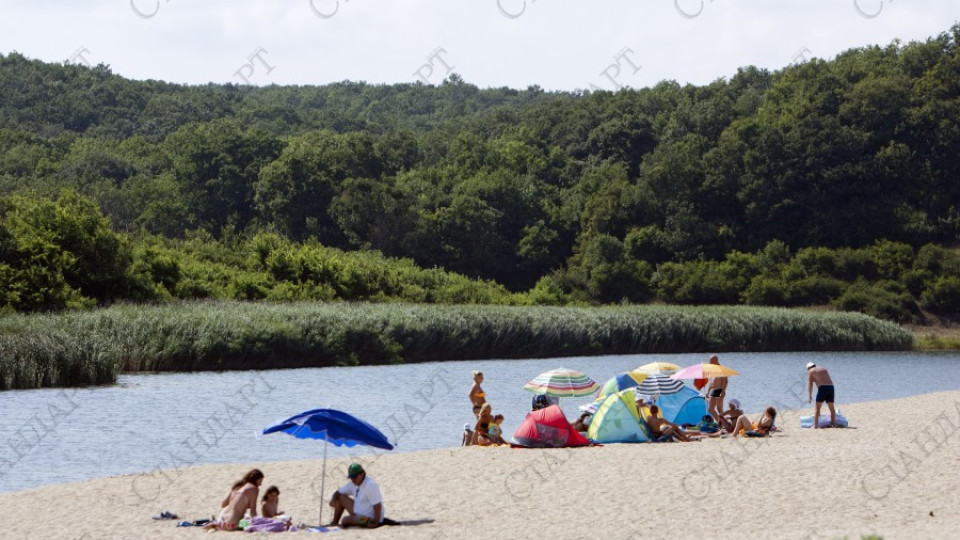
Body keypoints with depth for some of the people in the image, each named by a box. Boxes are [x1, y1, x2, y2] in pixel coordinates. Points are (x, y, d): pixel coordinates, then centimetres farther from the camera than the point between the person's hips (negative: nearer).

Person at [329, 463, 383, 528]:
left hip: (369, 519, -9)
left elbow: (377, 506, -29)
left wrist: (376, 523, -29)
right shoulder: (353, 484, 3)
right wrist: (333, 500, -9)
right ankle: (334, 523, 14)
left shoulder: (370, 485, -27)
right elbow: (338, 492, 13)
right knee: (340, 497, 10)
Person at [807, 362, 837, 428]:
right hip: (831, 387, 6)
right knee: (831, 407, 17)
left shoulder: (811, 371, 11)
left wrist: (809, 396, -2)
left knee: (817, 407, -2)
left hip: (823, 388, -6)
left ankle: (815, 425, -9)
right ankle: (834, 424, 16)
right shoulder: (824, 369, 29)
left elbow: (810, 383, 3)